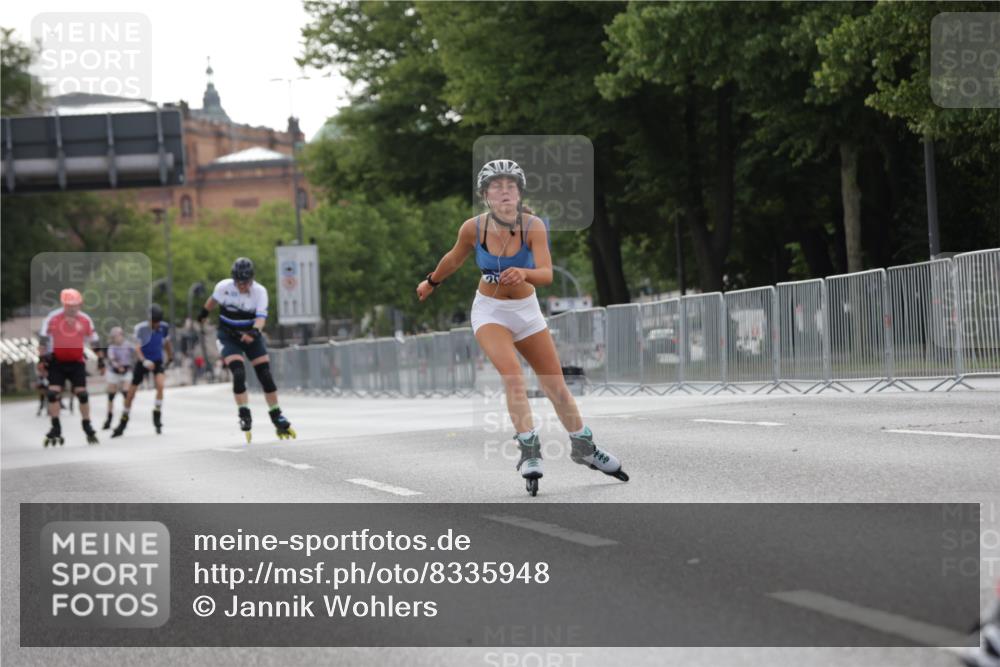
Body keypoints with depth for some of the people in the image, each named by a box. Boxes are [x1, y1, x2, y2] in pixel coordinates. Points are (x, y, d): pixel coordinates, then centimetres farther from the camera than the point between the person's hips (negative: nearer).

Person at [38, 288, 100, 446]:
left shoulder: (86, 320, -4)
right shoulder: (52, 318, -10)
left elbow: (93, 341, 9)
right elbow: (43, 338, -1)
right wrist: (43, 356, -5)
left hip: (77, 362, 1)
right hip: (57, 362, -1)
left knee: (82, 394, -4)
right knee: (53, 393, -9)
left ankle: (88, 428, 9)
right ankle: (56, 430, 2)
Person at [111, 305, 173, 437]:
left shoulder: (164, 327, -6)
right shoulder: (140, 328, -19)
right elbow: (137, 347, -27)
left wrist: (170, 358, 22)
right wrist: (144, 361, -43)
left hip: (158, 361, 2)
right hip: (142, 362, -2)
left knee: (160, 385, -26)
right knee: (131, 392, 2)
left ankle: (157, 416, -9)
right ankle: (123, 423, 18)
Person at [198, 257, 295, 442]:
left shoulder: (260, 291, -17)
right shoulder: (223, 287, -13)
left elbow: (261, 317, -27)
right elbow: (214, 299, 9)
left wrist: (254, 331, -48)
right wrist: (204, 313, 27)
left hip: (251, 335, 1)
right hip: (228, 337, -1)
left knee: (266, 375, -5)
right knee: (238, 373, -20)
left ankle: (277, 417, 7)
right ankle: (244, 415, -10)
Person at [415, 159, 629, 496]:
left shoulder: (534, 226, -20)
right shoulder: (473, 228, -16)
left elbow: (547, 274, -31)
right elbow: (454, 258, 5)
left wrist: (524, 274, -51)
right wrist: (432, 282, 20)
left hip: (526, 310, 1)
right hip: (489, 312, -1)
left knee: (556, 384, 6)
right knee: (513, 375, -25)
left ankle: (583, 447, 27)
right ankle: (530, 452, -23)